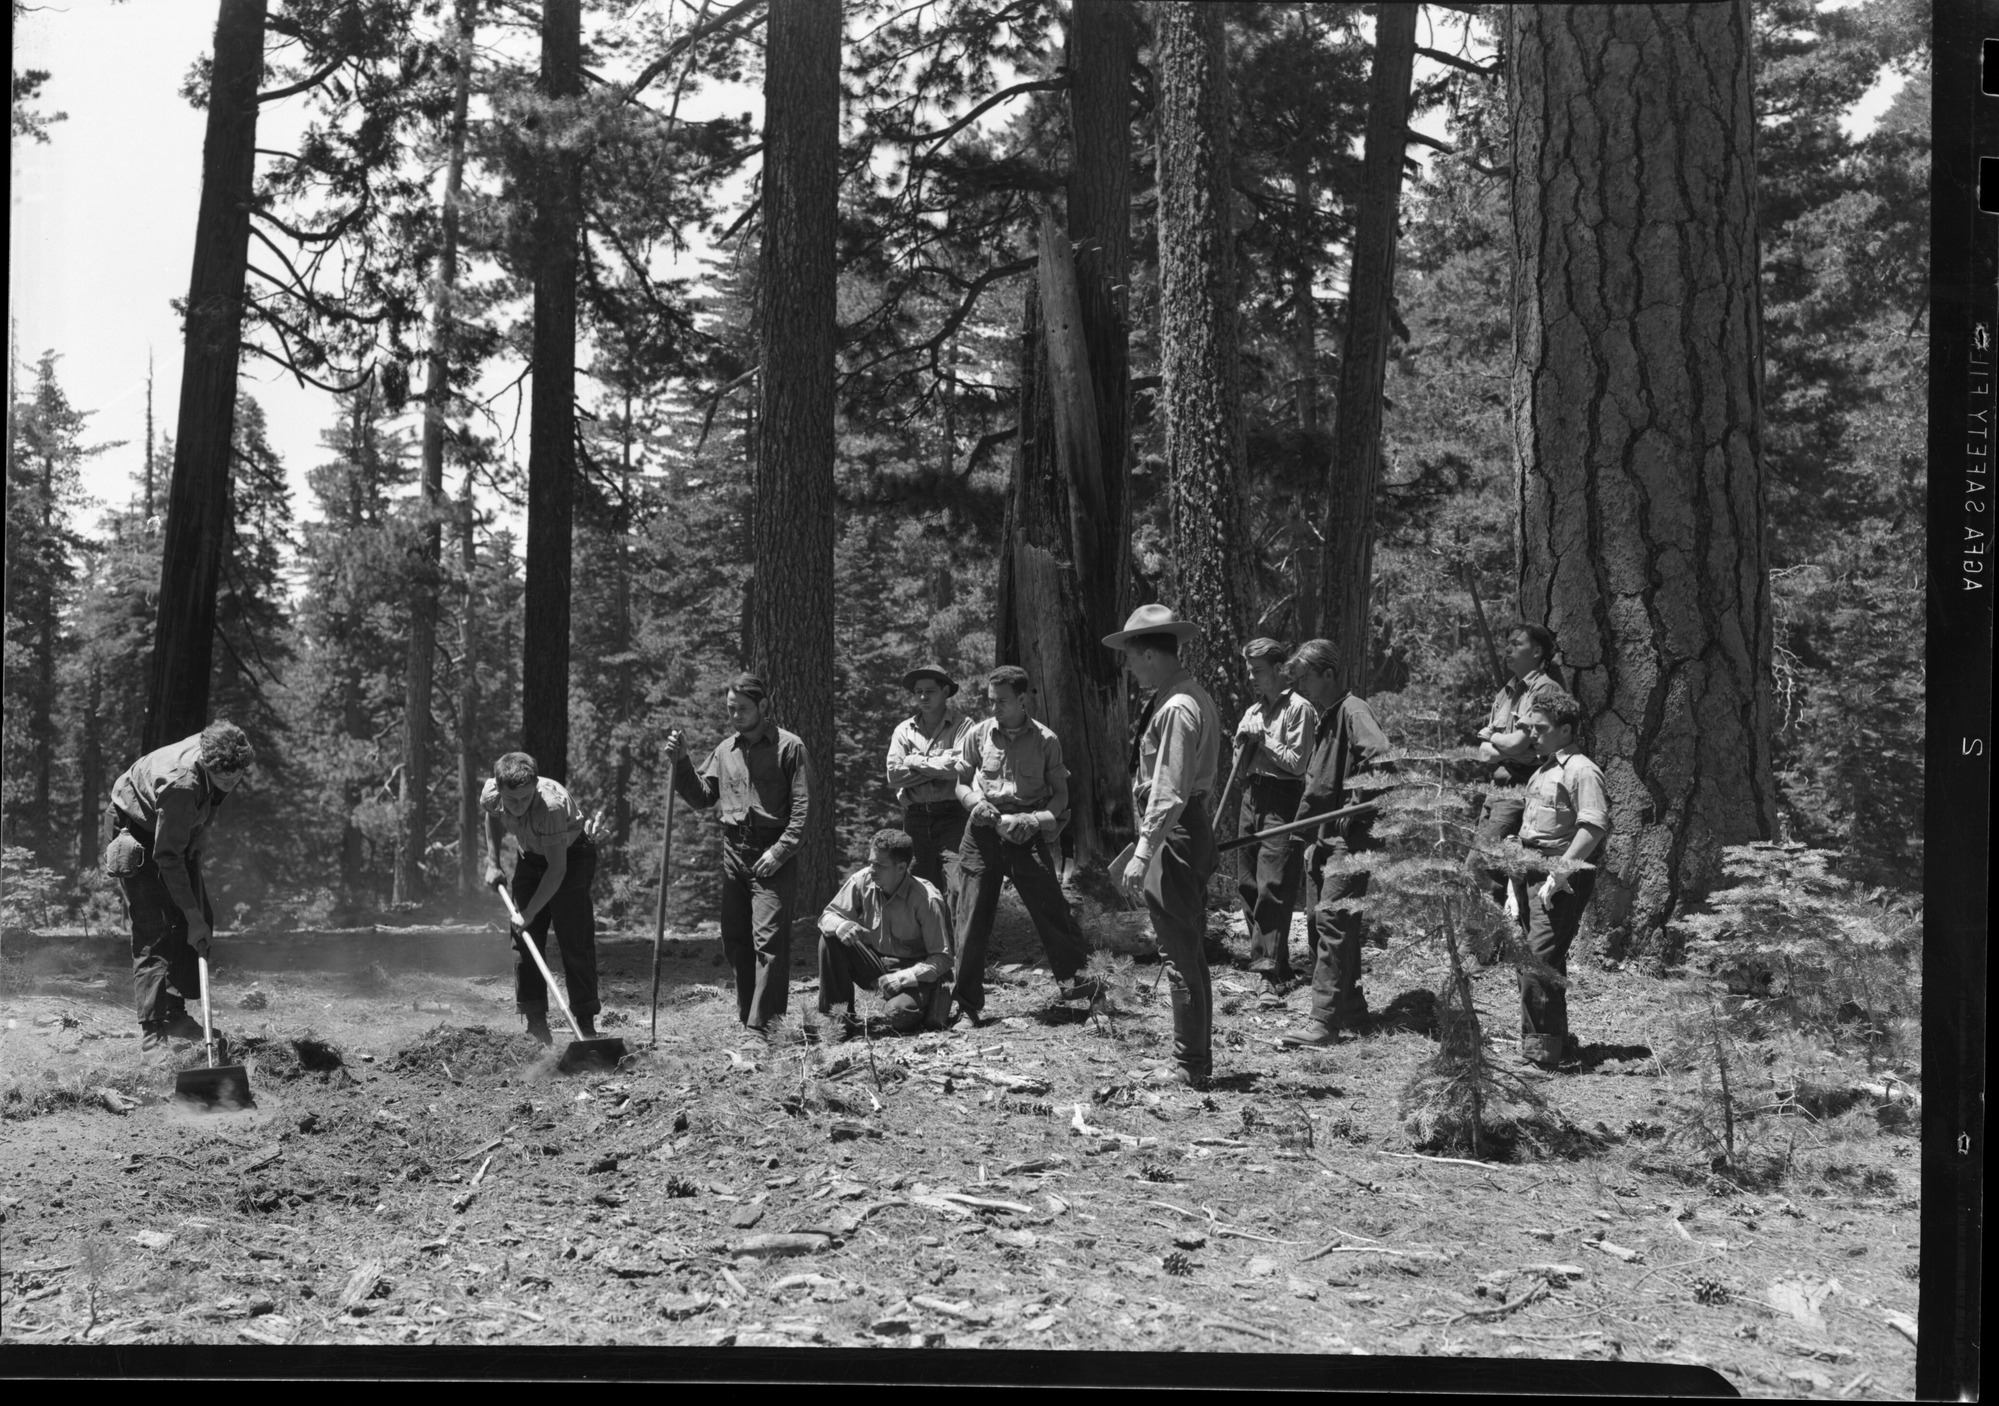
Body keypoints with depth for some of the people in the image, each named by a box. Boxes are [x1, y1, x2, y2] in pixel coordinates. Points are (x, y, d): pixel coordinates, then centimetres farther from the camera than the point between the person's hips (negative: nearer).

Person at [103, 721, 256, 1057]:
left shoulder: (225, 760, -19)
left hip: (180, 831, 8)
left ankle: (176, 1015, 14)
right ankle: (151, 1032, -12)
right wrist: (192, 915, -30)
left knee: (202, 920, 5)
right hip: (138, 831, -8)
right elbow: (167, 857, -33)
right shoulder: (181, 783, -41)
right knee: (154, 932, -14)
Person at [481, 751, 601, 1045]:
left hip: (570, 856, -5)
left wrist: (529, 913, -30)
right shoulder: (490, 795, -22)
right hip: (530, 856, 5)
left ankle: (586, 1023, -8)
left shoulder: (552, 805, -39)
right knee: (524, 939, -2)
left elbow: (557, 869, -32)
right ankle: (536, 1022, 2)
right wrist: (492, 862, 0)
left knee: (575, 941, -12)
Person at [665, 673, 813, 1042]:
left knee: (768, 939, -11)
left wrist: (780, 850, -15)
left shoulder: (788, 746, -2)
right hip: (734, 854, 6)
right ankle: (744, 1018, 18)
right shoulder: (725, 750, 14)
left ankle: (763, 1025, -13)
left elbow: (802, 806, -7)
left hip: (772, 857, -6)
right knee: (735, 940, 8)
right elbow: (701, 797, 14)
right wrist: (682, 762, 1)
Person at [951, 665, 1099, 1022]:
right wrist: (976, 802, -8)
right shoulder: (979, 733, 5)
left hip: (1025, 832, -1)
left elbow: (1060, 793, 7)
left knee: (1051, 907, -8)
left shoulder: (1046, 741, 2)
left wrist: (1038, 819, -10)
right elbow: (960, 782, 13)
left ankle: (1072, 981, 5)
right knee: (972, 916, 0)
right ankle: (966, 1003, 8)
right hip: (983, 829, 1)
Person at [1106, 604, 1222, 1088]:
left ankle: (1189, 1067, 0)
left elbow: (1168, 791, -23)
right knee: (1191, 954, 16)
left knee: (1180, 956, -5)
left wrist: (1143, 853, -23)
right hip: (1193, 831, 11)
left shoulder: (1176, 708, -18)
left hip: (1172, 835, -11)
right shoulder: (1193, 698, 14)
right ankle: (1197, 1060, 24)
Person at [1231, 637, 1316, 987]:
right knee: (1249, 882, 9)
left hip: (1282, 800, -8)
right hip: (1252, 795, 8)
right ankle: (1260, 954, 18)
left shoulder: (1298, 708, -6)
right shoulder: (1253, 710, 18)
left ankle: (1272, 963, -11)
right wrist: (1242, 744, 2)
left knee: (1272, 885, -11)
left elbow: (1296, 762, -12)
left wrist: (1262, 739, -9)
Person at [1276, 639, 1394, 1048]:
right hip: (1325, 836, 10)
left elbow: (1381, 756, -31)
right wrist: (1303, 822, 21)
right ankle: (1351, 1007, 23)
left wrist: (1356, 801, -25)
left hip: (1351, 835, -10)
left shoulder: (1353, 711, -13)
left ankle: (1326, 1020, -15)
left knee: (1331, 920, -14)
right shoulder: (1325, 719, 18)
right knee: (1317, 920, 13)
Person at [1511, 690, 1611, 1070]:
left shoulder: (1582, 771, -10)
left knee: (1540, 960, -15)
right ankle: (1552, 1039, 22)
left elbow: (1593, 828, -20)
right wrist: (1517, 874, 21)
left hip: (1560, 878, -10)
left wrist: (1559, 873, -24)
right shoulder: (1542, 770, 20)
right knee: (1527, 959, 12)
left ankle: (1543, 1049, -13)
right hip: (1531, 873, 10)